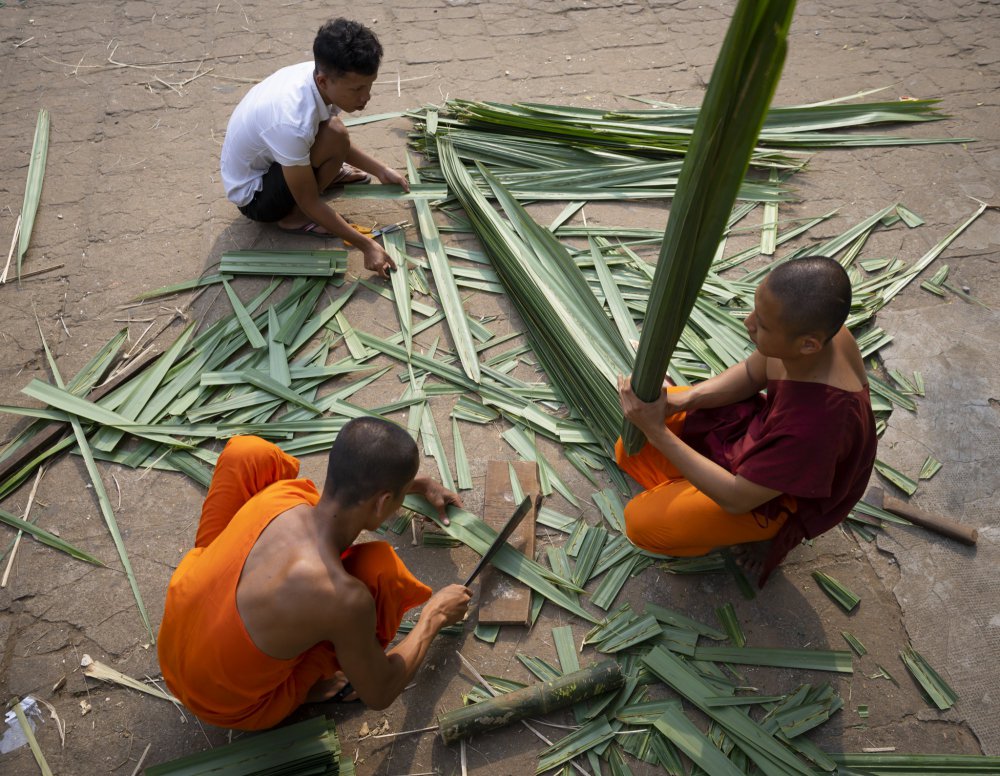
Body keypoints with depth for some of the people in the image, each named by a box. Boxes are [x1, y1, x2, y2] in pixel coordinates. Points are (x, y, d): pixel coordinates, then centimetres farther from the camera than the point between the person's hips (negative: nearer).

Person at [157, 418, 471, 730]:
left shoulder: (281, 494, -20)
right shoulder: (345, 599, -36)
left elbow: (351, 488, 8)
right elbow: (380, 695, -14)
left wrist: (419, 484, 19)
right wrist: (434, 615, -1)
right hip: (233, 709, -4)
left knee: (248, 451, -2)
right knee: (380, 566, -19)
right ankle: (309, 685, 2)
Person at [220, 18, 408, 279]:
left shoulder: (318, 76, -16)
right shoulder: (292, 122, -38)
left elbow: (342, 144, 5)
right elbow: (309, 203, -27)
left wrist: (381, 171, -3)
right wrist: (366, 245, -26)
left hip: (266, 157, 8)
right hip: (252, 193, -7)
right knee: (334, 137, -27)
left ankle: (325, 172, 19)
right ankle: (293, 217, -9)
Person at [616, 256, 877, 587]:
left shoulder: (817, 423, -44)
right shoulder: (811, 326, -26)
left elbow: (736, 499, -30)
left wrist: (657, 432, -31)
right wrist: (683, 399, -20)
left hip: (788, 494, -6)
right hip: (763, 426, 7)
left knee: (642, 522, -10)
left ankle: (767, 533, 10)